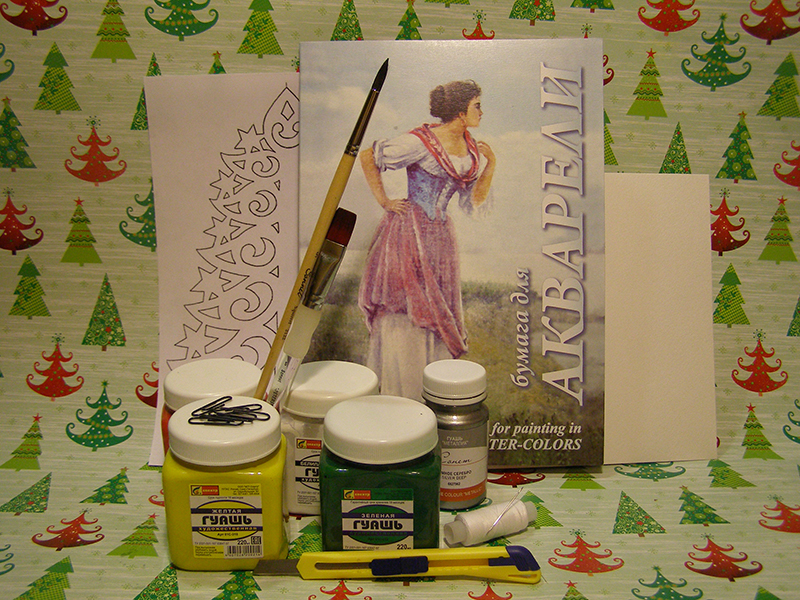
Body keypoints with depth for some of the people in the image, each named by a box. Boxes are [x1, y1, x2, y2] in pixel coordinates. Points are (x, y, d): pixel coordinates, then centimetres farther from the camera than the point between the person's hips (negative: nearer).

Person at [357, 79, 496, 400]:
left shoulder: (472, 149, 9)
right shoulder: (420, 142, -12)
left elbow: (475, 200, 14)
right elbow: (366, 157, -7)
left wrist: (490, 166, 2)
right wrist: (383, 201, -6)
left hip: (441, 236, 7)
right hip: (408, 232, -7)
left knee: (438, 314, 9)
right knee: (404, 311, -4)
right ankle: (398, 394, 9)